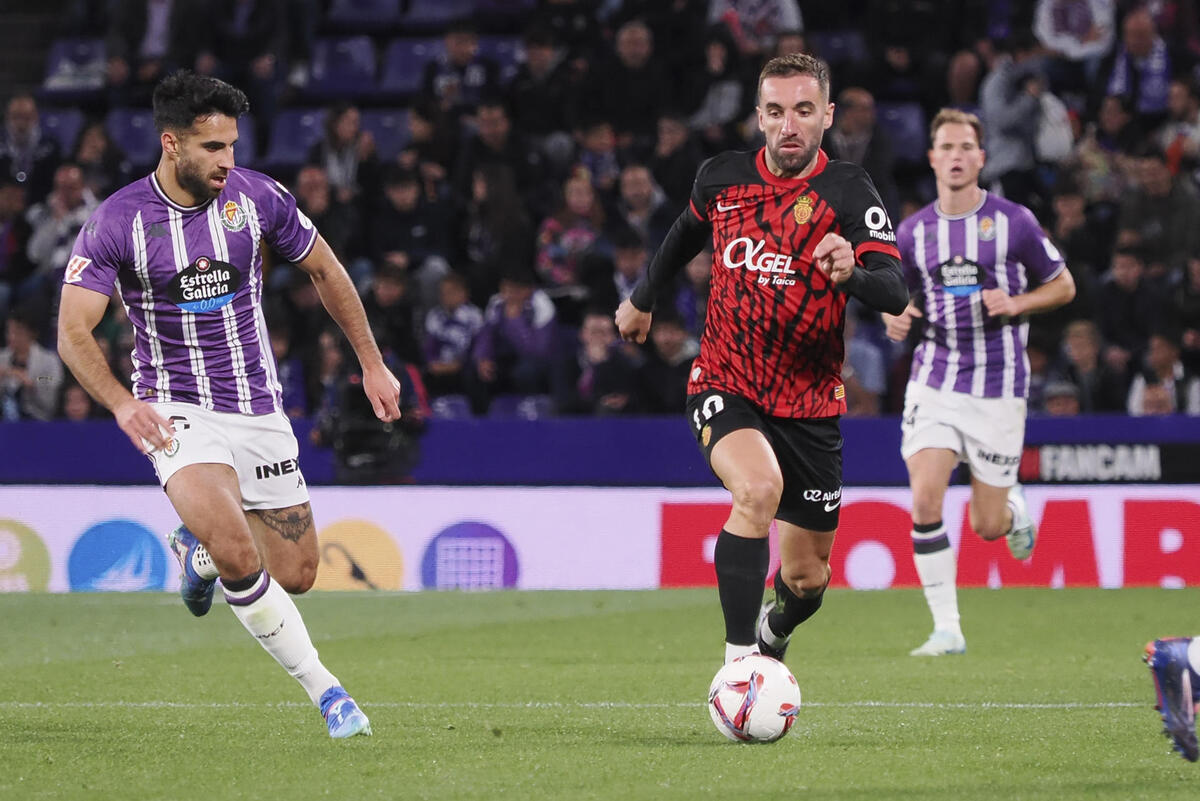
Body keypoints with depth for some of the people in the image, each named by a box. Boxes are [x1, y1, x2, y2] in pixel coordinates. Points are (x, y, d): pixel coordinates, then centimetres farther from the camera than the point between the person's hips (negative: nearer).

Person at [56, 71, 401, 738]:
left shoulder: (257, 196, -3)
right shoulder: (118, 221, -12)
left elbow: (325, 269, 12)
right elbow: (73, 332, -13)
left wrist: (373, 363, 12)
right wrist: (123, 403, -30)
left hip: (260, 409, 4)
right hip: (179, 413, -4)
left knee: (294, 576, 6)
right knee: (237, 553, -28)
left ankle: (198, 550, 39)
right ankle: (321, 685, -13)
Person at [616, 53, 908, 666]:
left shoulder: (847, 191, -10)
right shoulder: (721, 177, -1)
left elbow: (895, 293, -23)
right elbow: (688, 232, 23)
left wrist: (852, 272, -45)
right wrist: (644, 298, 37)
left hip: (810, 403, 0)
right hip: (724, 386, 0)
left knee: (807, 579, 7)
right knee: (759, 487, -33)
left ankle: (773, 634, 45)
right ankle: (738, 660, -29)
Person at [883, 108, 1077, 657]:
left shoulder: (1014, 221, -3)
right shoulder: (914, 232, 4)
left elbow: (1063, 286, 6)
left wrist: (1016, 304, -13)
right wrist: (895, 318, -7)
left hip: (998, 387, -2)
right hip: (934, 380, 2)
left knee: (987, 526, 1)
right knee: (925, 502, -17)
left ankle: (1015, 508, 40)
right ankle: (946, 628, -8)